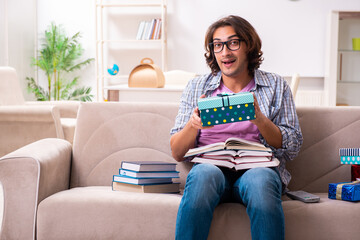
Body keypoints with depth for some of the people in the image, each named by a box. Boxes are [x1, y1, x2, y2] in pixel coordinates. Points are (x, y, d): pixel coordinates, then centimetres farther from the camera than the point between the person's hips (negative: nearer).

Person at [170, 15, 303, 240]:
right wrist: (193, 124, -10)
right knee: (202, 174, -35)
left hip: (258, 168, 0)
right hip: (210, 167, 1)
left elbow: (292, 147, 5)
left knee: (260, 179, -36)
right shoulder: (196, 87, 17)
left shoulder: (276, 86, 15)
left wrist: (259, 118, -12)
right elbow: (177, 152, 12)